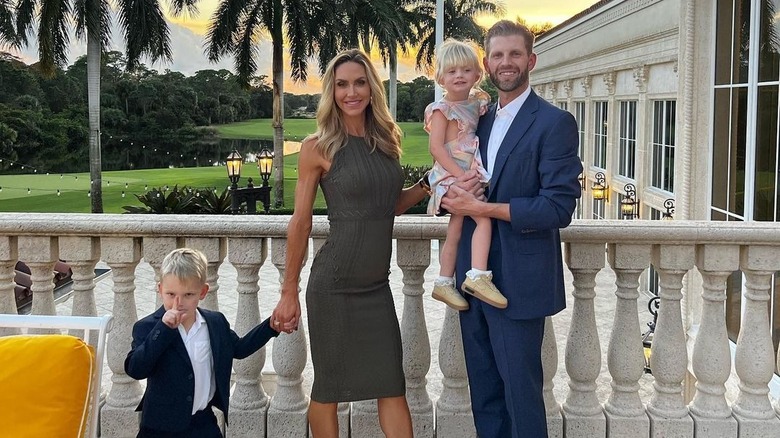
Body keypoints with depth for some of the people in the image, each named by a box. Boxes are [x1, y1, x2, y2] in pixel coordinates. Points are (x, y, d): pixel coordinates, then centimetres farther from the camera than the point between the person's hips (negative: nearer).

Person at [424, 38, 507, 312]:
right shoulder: (442, 109, -8)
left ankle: (444, 283, 19)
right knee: (484, 217, -22)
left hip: (469, 175, 7)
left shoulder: (477, 103, 11)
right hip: (450, 175, -7)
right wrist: (460, 174, -22)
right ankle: (478, 276, -25)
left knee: (455, 232, 11)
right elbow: (436, 147, -16)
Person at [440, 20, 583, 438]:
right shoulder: (480, 120, 13)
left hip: (519, 282, -7)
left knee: (520, 391, 2)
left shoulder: (554, 123, -9)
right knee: (484, 391, 15)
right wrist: (453, 193, -4)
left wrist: (480, 207, -18)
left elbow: (559, 207, -16)